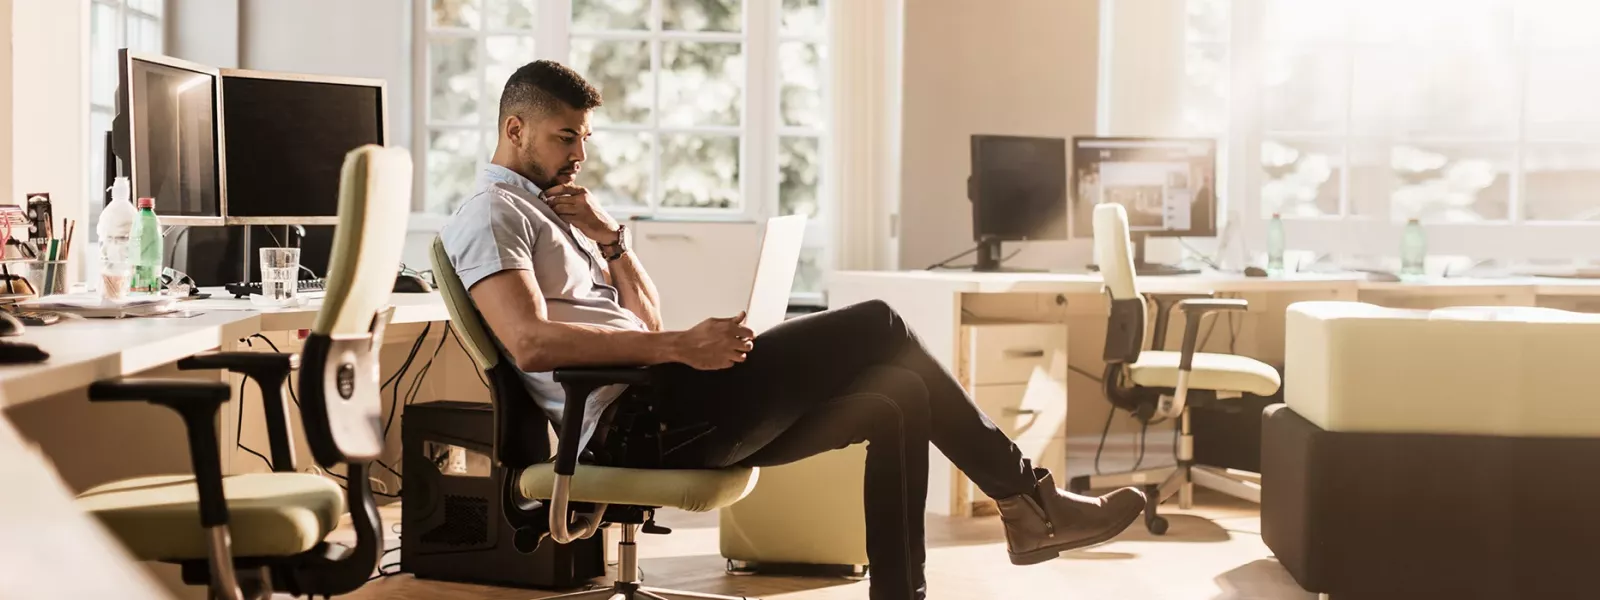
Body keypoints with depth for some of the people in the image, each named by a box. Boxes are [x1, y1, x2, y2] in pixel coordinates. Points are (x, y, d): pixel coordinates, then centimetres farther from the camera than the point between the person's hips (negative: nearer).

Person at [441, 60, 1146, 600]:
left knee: (895, 401, 1)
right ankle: (1027, 502, -4)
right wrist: (679, 347, -24)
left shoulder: (553, 209, 26)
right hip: (631, 420, -10)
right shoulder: (491, 214, -4)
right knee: (876, 328, -13)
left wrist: (609, 239, 5)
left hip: (663, 412, 10)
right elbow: (531, 343, -22)